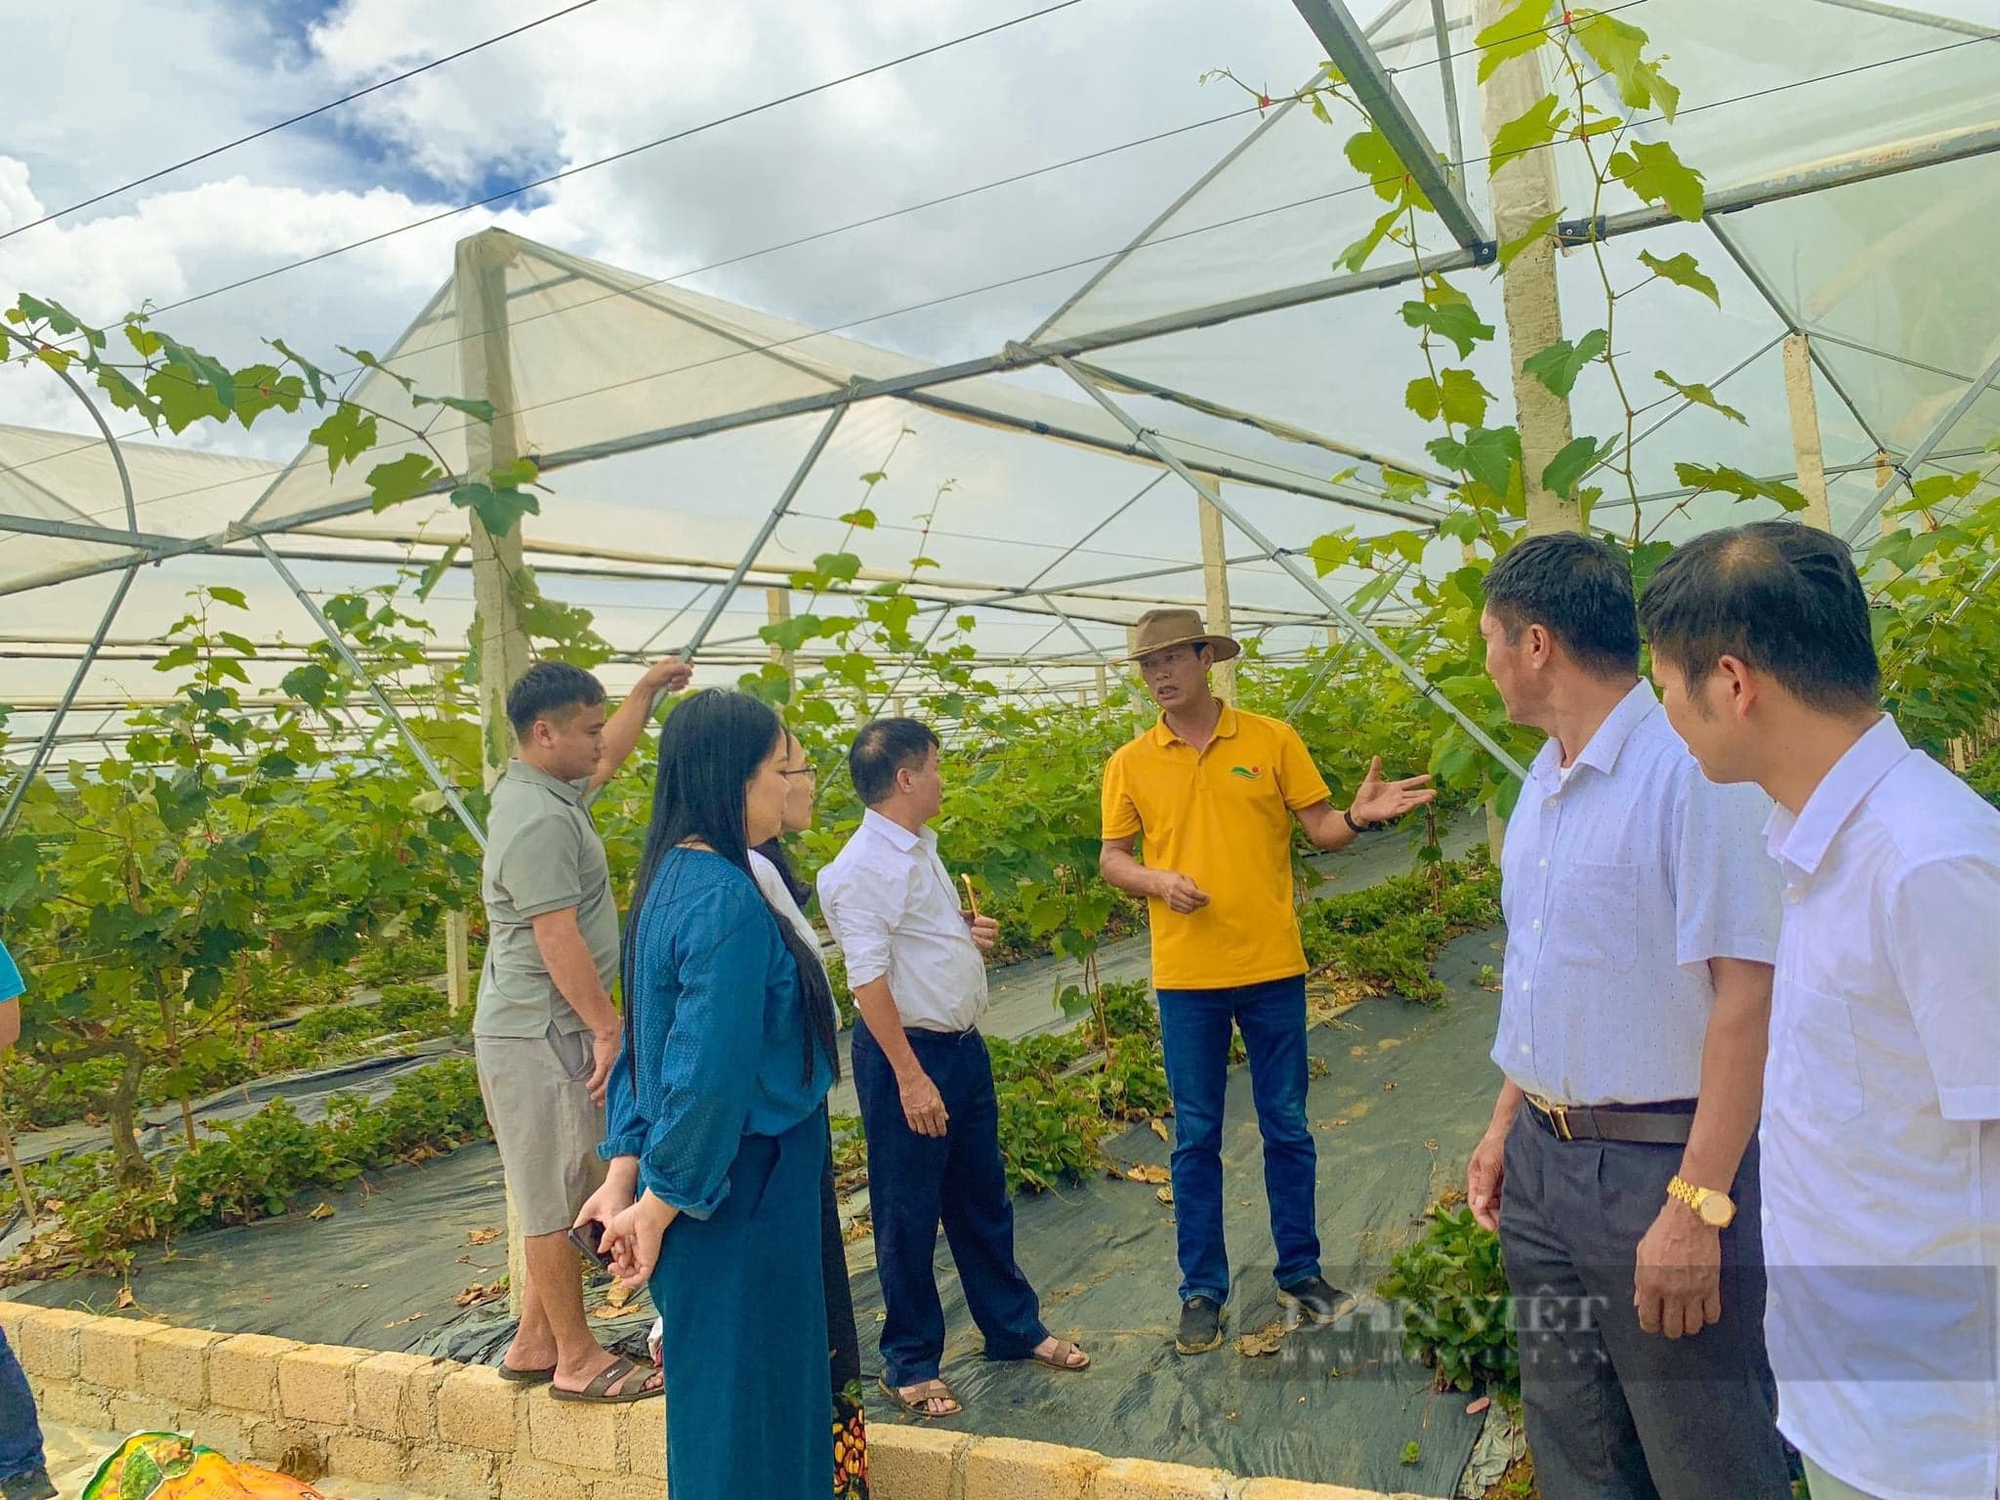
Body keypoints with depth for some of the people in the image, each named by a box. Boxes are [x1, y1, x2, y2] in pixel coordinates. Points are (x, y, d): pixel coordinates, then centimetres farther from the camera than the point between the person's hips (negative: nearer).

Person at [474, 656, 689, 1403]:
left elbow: (609, 758, 30)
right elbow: (558, 939, -23)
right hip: (539, 1034, -10)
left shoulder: (549, 791, 10)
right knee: (556, 1200, 1)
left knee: (561, 1194, 17)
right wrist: (607, 1030, -20)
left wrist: (648, 689, 27)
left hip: (550, 1031, 10)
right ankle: (577, 1361, 12)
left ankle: (534, 1343, 28)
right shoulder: (539, 821, -21)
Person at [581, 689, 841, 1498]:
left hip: (724, 1184, 9)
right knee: (749, 1412, 9)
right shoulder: (727, 900, -24)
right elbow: (708, 1078, -26)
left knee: (722, 1406, 24)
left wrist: (625, 1174, 8)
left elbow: (647, 1043, 9)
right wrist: (657, 1209, -14)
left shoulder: (672, 878, 5)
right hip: (745, 1197, -9)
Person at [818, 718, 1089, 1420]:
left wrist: (969, 934, 4)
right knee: (909, 1216, 6)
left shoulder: (922, 849, 9)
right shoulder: (861, 870, -19)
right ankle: (909, 1363, 24)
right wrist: (911, 1078, -23)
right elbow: (869, 979, -22)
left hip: (964, 1045, 9)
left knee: (983, 1196, 20)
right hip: (908, 1051, -9)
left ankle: (1014, 1326, 37)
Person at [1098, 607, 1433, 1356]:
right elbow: (1112, 858, 6)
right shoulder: (1130, 763, 1)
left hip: (1272, 967, 0)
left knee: (1288, 1128, 12)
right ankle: (1203, 1291, 23)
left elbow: (1321, 828, 1)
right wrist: (1158, 881, -14)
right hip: (1186, 977, 0)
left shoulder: (1271, 739, -1)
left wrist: (1360, 817, -21)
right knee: (1196, 1139, 9)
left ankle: (1299, 1273, 29)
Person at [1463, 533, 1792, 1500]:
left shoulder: (1695, 767, -18)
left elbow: (1746, 993, -22)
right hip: (1543, 1161, 8)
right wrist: (1505, 1127, 17)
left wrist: (1695, 1206, -22)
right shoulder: (1545, 783, 9)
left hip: (1660, 1165, -8)